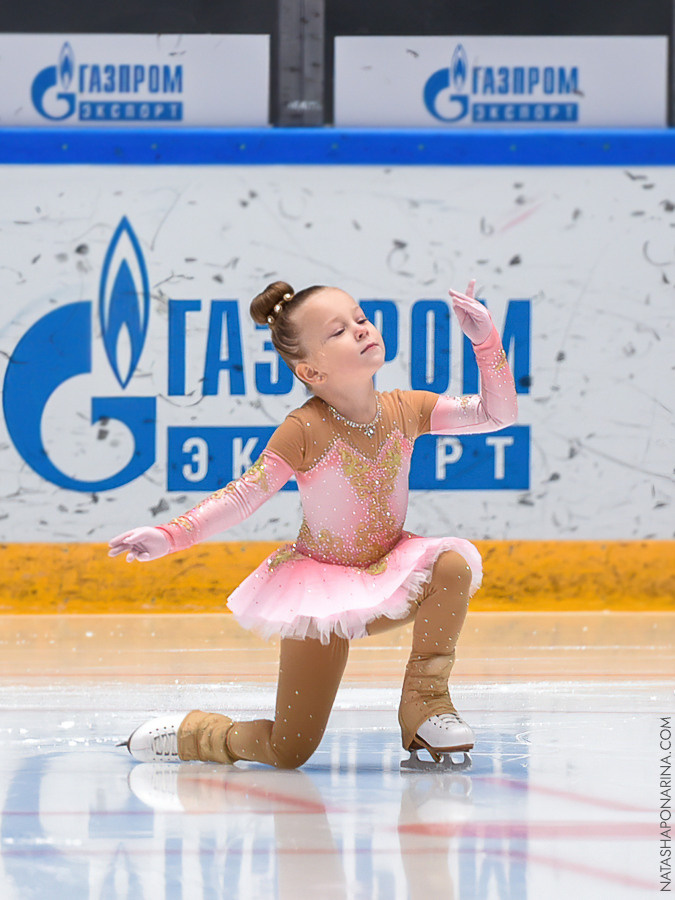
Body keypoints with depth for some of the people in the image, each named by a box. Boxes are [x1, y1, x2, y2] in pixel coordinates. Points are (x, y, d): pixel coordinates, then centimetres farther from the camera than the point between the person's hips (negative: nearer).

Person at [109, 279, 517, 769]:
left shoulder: (406, 409, -7)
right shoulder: (306, 430, -20)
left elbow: (497, 413, -4)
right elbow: (242, 496, -19)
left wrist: (486, 341, -17)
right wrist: (170, 535, -31)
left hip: (388, 580, 4)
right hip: (319, 589, -4)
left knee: (454, 563, -32)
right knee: (287, 754, -8)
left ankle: (425, 699, -12)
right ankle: (186, 733, 24)